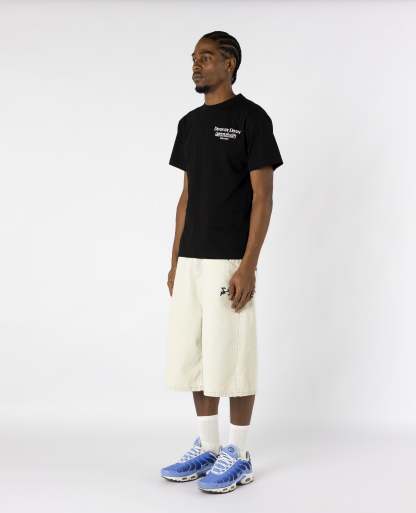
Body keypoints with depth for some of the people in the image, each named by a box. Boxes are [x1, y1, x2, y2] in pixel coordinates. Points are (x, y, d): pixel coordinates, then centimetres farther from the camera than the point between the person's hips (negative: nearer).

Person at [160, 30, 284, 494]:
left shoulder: (251, 117, -8)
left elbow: (263, 197, -11)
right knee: (193, 356, 11)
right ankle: (207, 447, 23)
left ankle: (239, 456, 12)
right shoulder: (189, 123, 14)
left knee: (232, 358, -1)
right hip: (190, 261, 8)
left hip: (229, 262, -7)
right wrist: (175, 260, 13)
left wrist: (248, 265, -18)